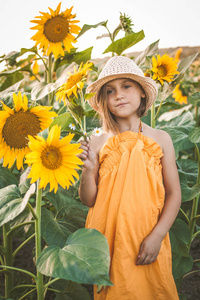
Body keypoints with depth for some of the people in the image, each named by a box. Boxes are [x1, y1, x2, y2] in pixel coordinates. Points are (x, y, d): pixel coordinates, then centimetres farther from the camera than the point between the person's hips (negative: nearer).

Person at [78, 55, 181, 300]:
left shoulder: (160, 139, -4)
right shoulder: (98, 144, -5)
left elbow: (174, 194, -2)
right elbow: (88, 201, -2)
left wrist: (157, 236, -12)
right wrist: (88, 169, -19)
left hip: (149, 241, 0)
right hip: (109, 241, 0)